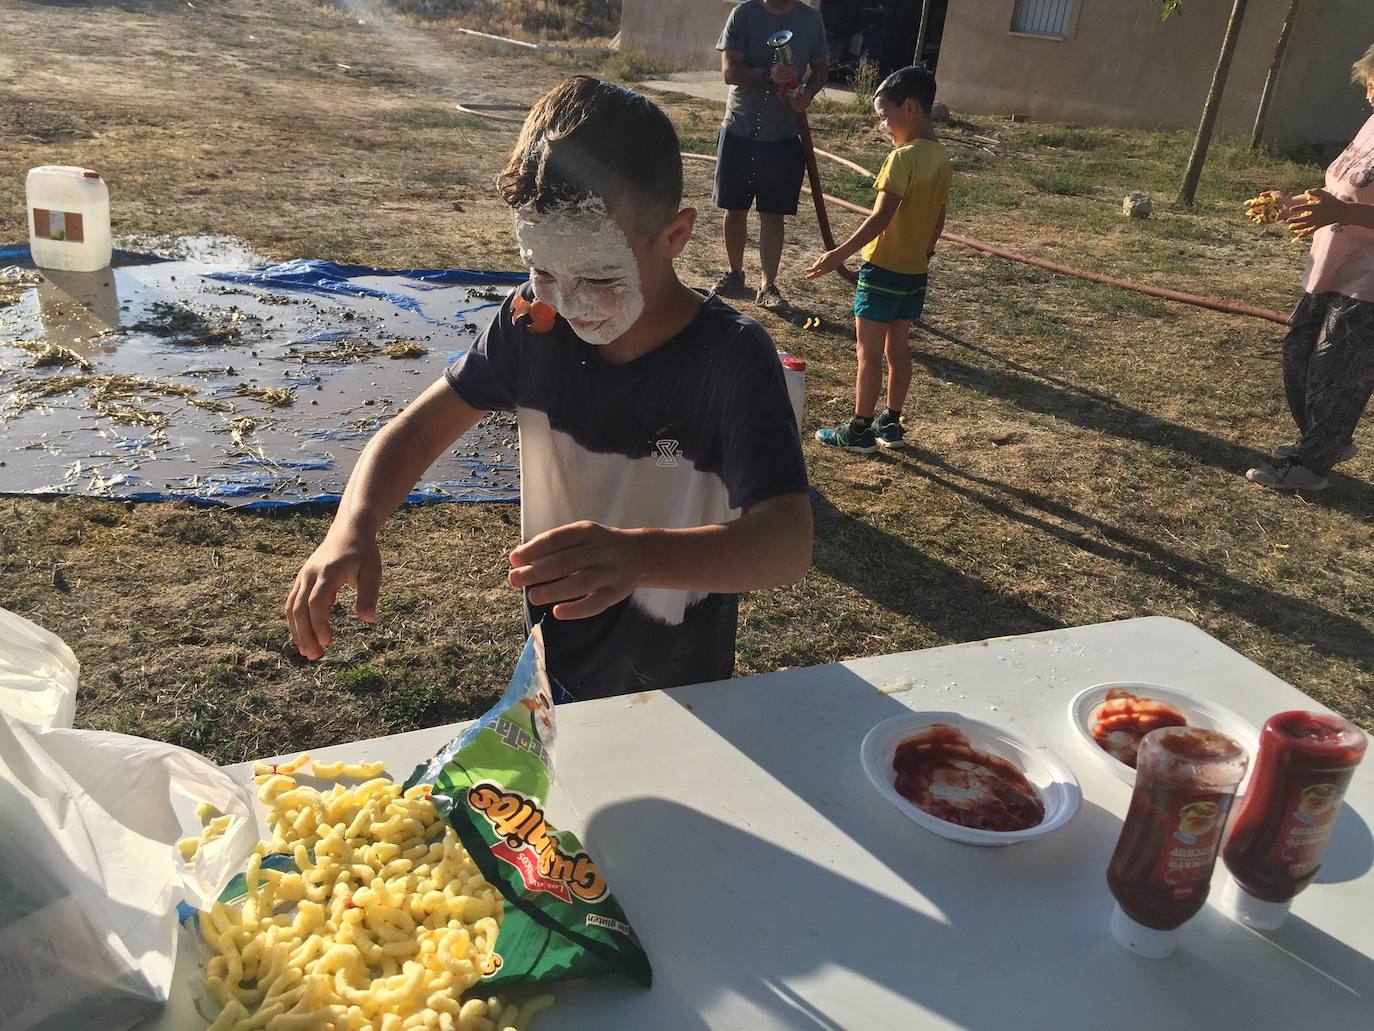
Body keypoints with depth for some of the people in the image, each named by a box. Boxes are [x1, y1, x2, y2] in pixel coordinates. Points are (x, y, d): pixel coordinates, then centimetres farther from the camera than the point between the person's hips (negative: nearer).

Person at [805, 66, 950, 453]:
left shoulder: (903, 158, -19)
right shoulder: (941, 158, 7)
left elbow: (881, 217, -25)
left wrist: (839, 254, -26)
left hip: (883, 270, -8)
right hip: (916, 272, 8)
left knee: (868, 352, 0)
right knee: (897, 348, 16)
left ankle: (859, 430, 6)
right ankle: (891, 424, 24)